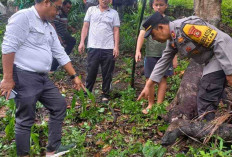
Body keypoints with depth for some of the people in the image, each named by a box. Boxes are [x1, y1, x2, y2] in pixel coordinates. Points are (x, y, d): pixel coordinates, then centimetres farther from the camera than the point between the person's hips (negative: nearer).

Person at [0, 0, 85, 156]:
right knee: (26, 120, -2)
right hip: (24, 77, -9)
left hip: (43, 78, 9)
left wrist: (74, 76, 17)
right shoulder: (23, 17, -11)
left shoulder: (49, 27, 16)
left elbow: (60, 54, 18)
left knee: (60, 105, 11)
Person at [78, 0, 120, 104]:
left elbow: (116, 31, 5)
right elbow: (85, 26, 8)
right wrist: (82, 42, -2)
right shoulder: (91, 10, 10)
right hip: (93, 47, 0)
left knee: (107, 74, 6)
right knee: (91, 72, 4)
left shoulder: (114, 13, 9)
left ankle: (105, 95, 18)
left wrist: (116, 47, -4)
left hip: (109, 49, 0)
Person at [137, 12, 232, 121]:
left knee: (205, 101, -10)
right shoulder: (172, 40, 7)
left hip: (223, 59, -10)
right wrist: (148, 86, 15)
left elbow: (219, 42, -24)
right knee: (207, 99, 16)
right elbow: (163, 62, 15)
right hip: (211, 62, 10)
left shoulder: (186, 26, -23)